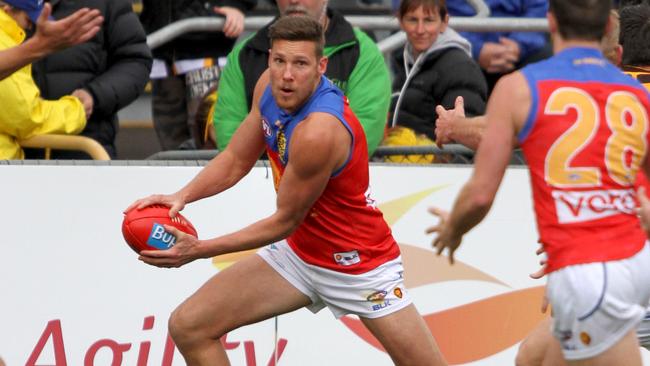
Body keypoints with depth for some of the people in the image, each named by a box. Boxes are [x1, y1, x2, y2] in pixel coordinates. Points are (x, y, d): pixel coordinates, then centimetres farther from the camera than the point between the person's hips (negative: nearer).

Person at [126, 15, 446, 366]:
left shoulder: (318, 132, -33)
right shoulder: (270, 85, -11)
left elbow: (286, 221, -23)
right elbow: (236, 160, 3)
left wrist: (199, 250, -17)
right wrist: (183, 196, -15)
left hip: (359, 263, -7)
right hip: (298, 253, 7)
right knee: (187, 327, -3)